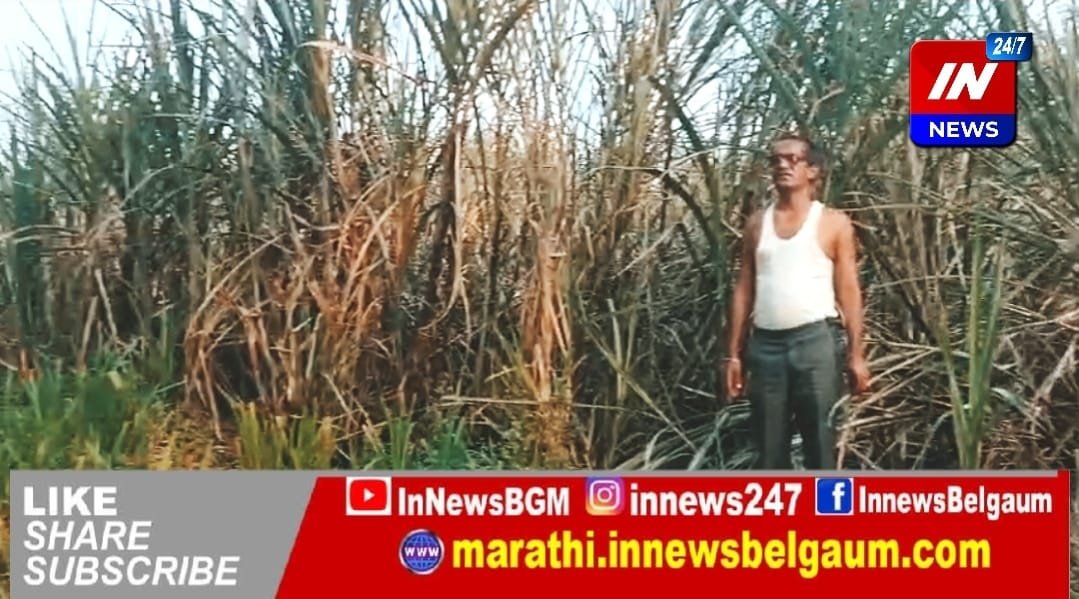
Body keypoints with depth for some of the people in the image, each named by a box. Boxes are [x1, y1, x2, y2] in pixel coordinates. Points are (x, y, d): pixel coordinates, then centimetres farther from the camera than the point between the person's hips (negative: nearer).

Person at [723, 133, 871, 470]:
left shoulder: (833, 223, 3)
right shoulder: (757, 224, 12)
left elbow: (849, 291, 1)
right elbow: (743, 290, 11)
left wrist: (856, 353, -7)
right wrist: (735, 353, 7)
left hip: (816, 341, -3)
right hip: (765, 343, 3)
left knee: (820, 445, 0)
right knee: (769, 448, 7)